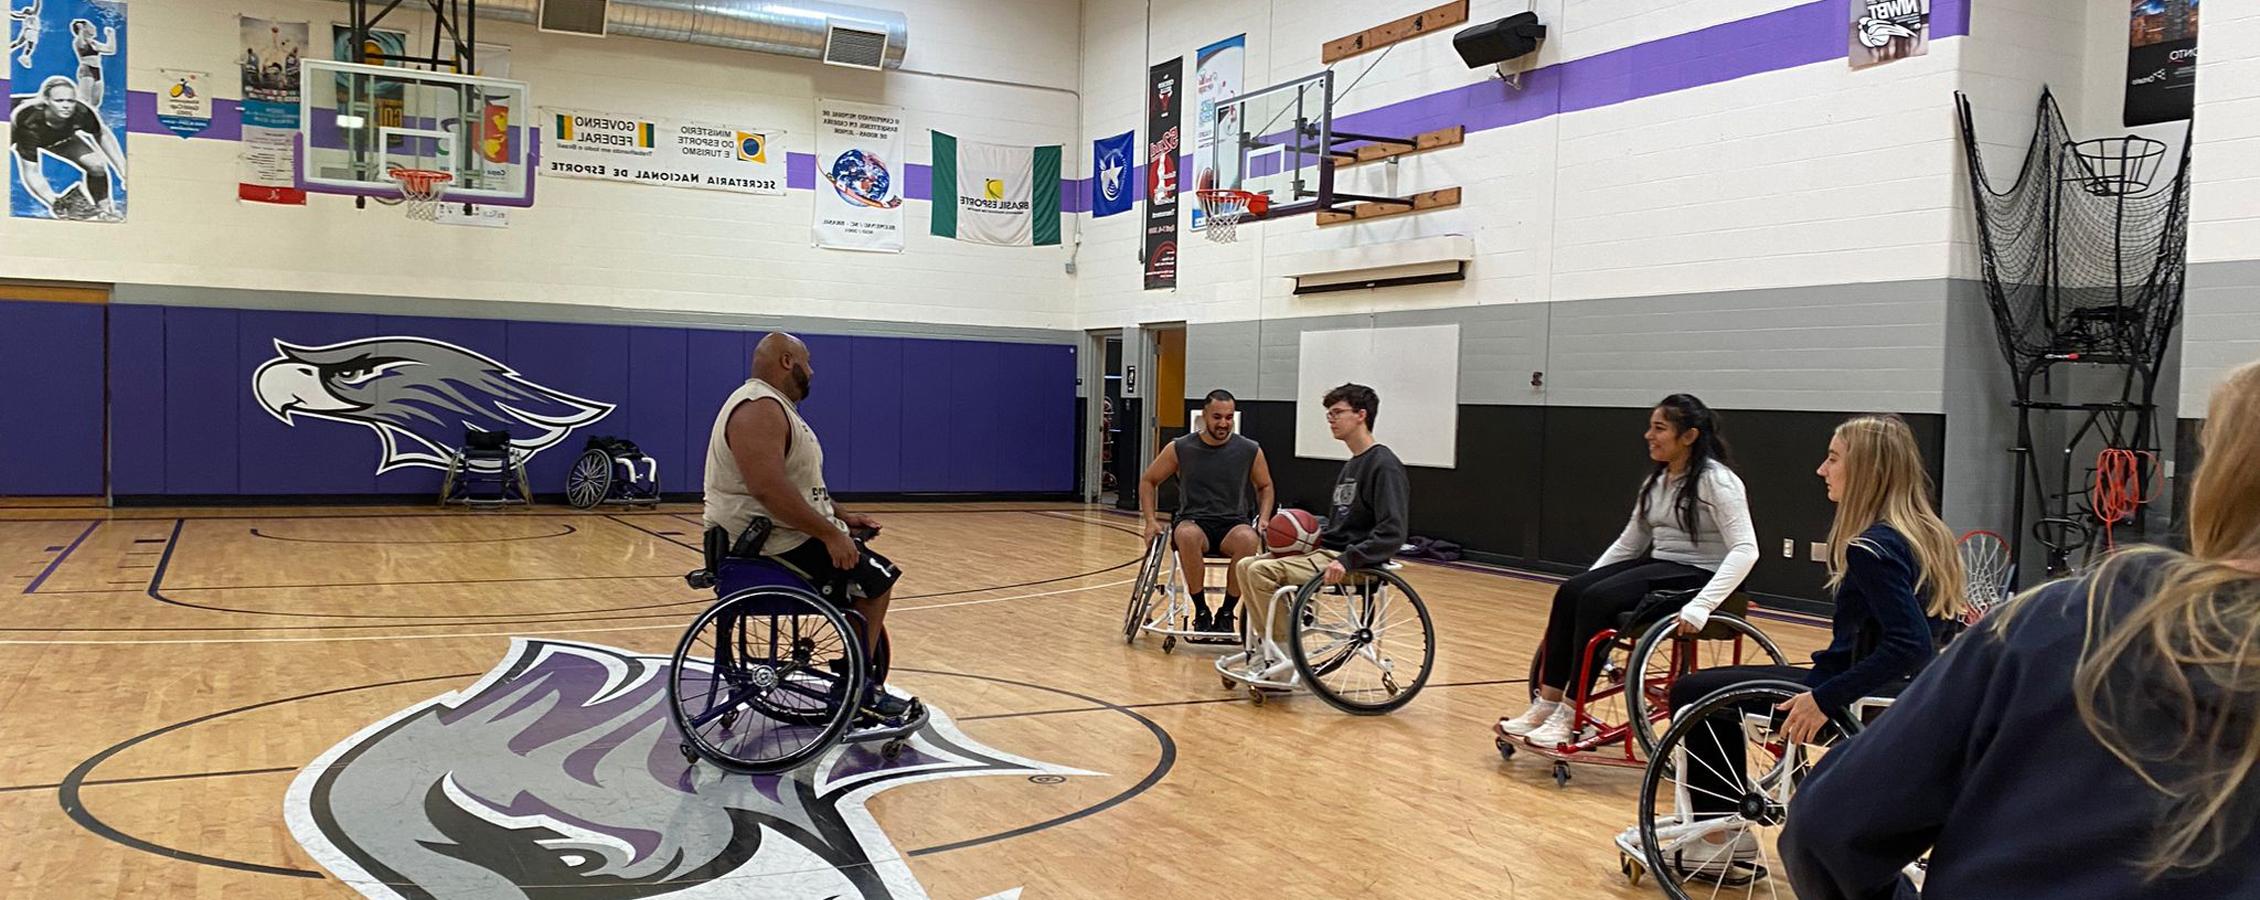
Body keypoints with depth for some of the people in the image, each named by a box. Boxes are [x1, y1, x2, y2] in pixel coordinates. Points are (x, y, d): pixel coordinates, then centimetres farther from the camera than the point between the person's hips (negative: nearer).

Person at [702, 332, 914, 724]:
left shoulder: (776, 406, 16)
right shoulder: (759, 410, -20)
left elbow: (802, 484, 24)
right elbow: (769, 488, -32)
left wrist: (841, 517, 15)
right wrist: (829, 533, -28)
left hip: (782, 531, 11)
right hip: (773, 542, -11)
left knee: (875, 577, 15)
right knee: (875, 580, -9)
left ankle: (864, 681, 17)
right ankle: (858, 691, -1)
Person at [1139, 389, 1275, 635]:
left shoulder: (1250, 451, 2)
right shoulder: (1180, 449, -1)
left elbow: (1265, 487, 19)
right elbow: (1148, 481, 12)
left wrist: (1264, 519, 2)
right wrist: (1151, 520, 0)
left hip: (1232, 525, 1)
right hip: (1193, 522, -1)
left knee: (1248, 539, -36)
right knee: (1187, 535, -39)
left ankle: (1226, 613, -17)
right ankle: (1201, 611, -21)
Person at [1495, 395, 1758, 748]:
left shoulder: (1716, 481, -14)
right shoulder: (1656, 481, 11)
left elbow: (1745, 550, -22)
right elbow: (1629, 542, 17)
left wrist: (1701, 606, -31)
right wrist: (1587, 582, 8)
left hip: (1697, 574, -8)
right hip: (1658, 566, 8)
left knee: (1598, 600, -27)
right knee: (1569, 593, -15)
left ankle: (1570, 717, -22)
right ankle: (1546, 704, -15)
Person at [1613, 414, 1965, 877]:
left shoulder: (1871, 548, -23)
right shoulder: (1925, 535, 6)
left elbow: (1910, 645, -31)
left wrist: (1825, 699, -28)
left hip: (1868, 705, -10)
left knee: (1692, 692, -1)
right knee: (1716, 689, 21)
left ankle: (1716, 837, 8)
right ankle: (1721, 823, 26)